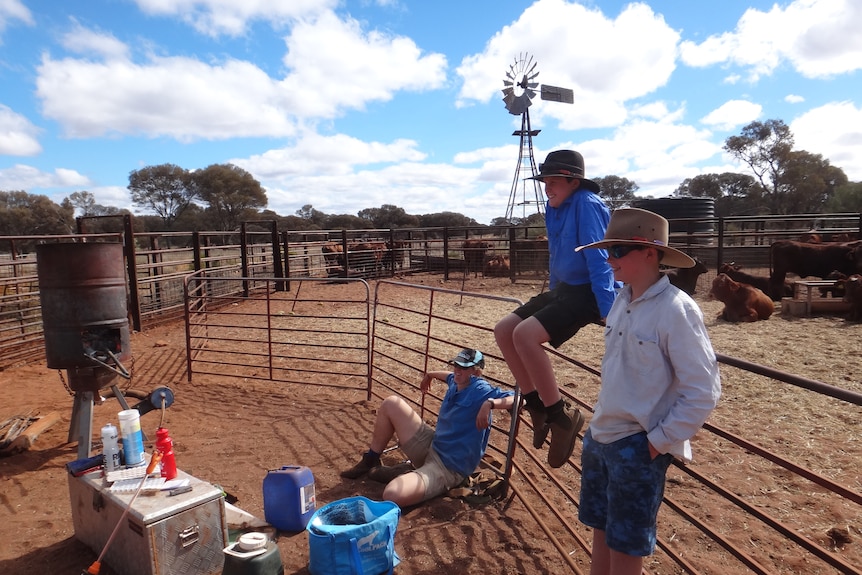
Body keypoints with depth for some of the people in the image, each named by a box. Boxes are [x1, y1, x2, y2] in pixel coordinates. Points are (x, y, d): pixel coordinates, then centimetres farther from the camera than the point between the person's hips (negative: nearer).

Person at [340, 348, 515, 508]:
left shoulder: (481, 390, -18)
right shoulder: (456, 382, 7)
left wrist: (490, 403, -44)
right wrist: (430, 375, 42)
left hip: (448, 468, -9)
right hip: (430, 446, 9)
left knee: (393, 496, -36)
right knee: (391, 404, 5)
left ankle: (400, 477, 2)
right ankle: (370, 461, 18)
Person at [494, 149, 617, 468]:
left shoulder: (587, 205, -16)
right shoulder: (554, 209, 10)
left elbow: (599, 260, -23)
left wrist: (608, 313, -28)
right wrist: (551, 296, 30)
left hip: (589, 292, -10)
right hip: (564, 288, 10)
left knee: (525, 334, -27)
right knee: (503, 330, 1)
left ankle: (561, 415, -12)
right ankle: (536, 405, 11)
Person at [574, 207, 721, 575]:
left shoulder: (676, 309, -20)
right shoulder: (622, 300, 2)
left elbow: (703, 392, -18)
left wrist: (661, 441, -14)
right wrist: (600, 425, 14)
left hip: (638, 446, -6)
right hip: (599, 436, 7)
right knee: (601, 533, 21)